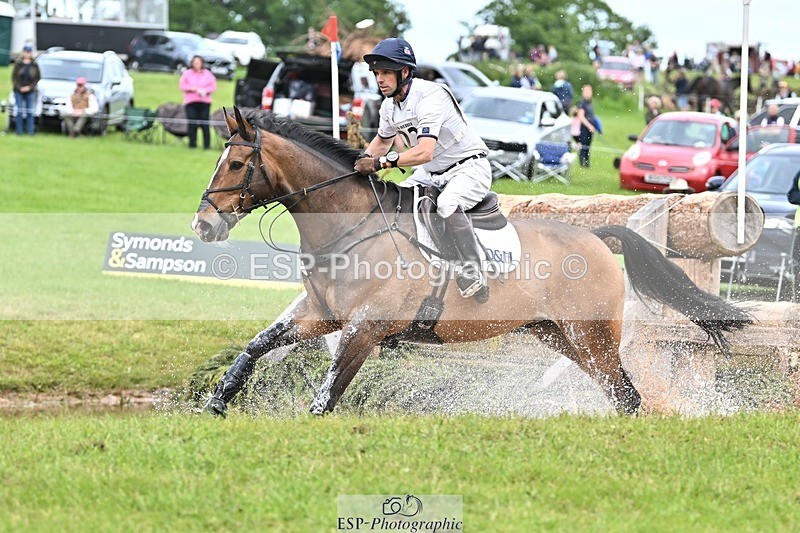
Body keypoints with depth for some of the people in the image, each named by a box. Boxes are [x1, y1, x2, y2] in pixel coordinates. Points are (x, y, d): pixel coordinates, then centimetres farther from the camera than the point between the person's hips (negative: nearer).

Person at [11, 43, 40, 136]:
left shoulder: (34, 65, 1)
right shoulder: (18, 64, 0)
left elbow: (38, 77, 2)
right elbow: (14, 77, 1)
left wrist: (30, 87, -9)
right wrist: (19, 87, -10)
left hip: (30, 91, 0)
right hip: (19, 91, 0)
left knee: (30, 112, -1)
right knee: (19, 112, 0)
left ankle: (30, 131, 3)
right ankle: (19, 131, 6)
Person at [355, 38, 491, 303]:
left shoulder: (429, 96, -27)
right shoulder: (389, 106, 0)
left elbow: (424, 152, -39)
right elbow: (383, 139, 22)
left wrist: (381, 162, -38)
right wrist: (365, 159, 0)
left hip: (469, 169, -9)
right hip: (431, 174, 9)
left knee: (447, 205, -36)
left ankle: (474, 274, -33)